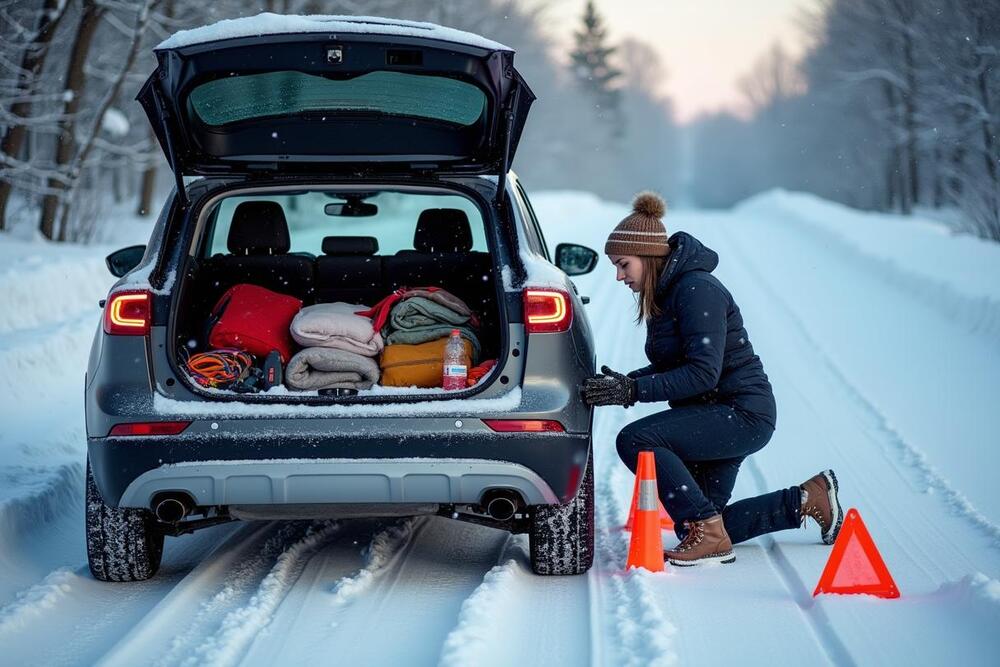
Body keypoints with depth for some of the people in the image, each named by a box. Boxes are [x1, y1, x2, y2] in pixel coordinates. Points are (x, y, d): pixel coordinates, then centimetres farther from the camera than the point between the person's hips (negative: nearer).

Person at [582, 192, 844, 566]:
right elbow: (670, 367, 15)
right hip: (716, 417, 10)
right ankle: (809, 499, 23)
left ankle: (710, 537, -19)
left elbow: (702, 373, -27)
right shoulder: (665, 292, 10)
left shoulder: (697, 290, -20)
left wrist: (633, 390, -29)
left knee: (636, 440, -26)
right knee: (697, 526, 11)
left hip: (743, 413, -10)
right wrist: (622, 383, -2)